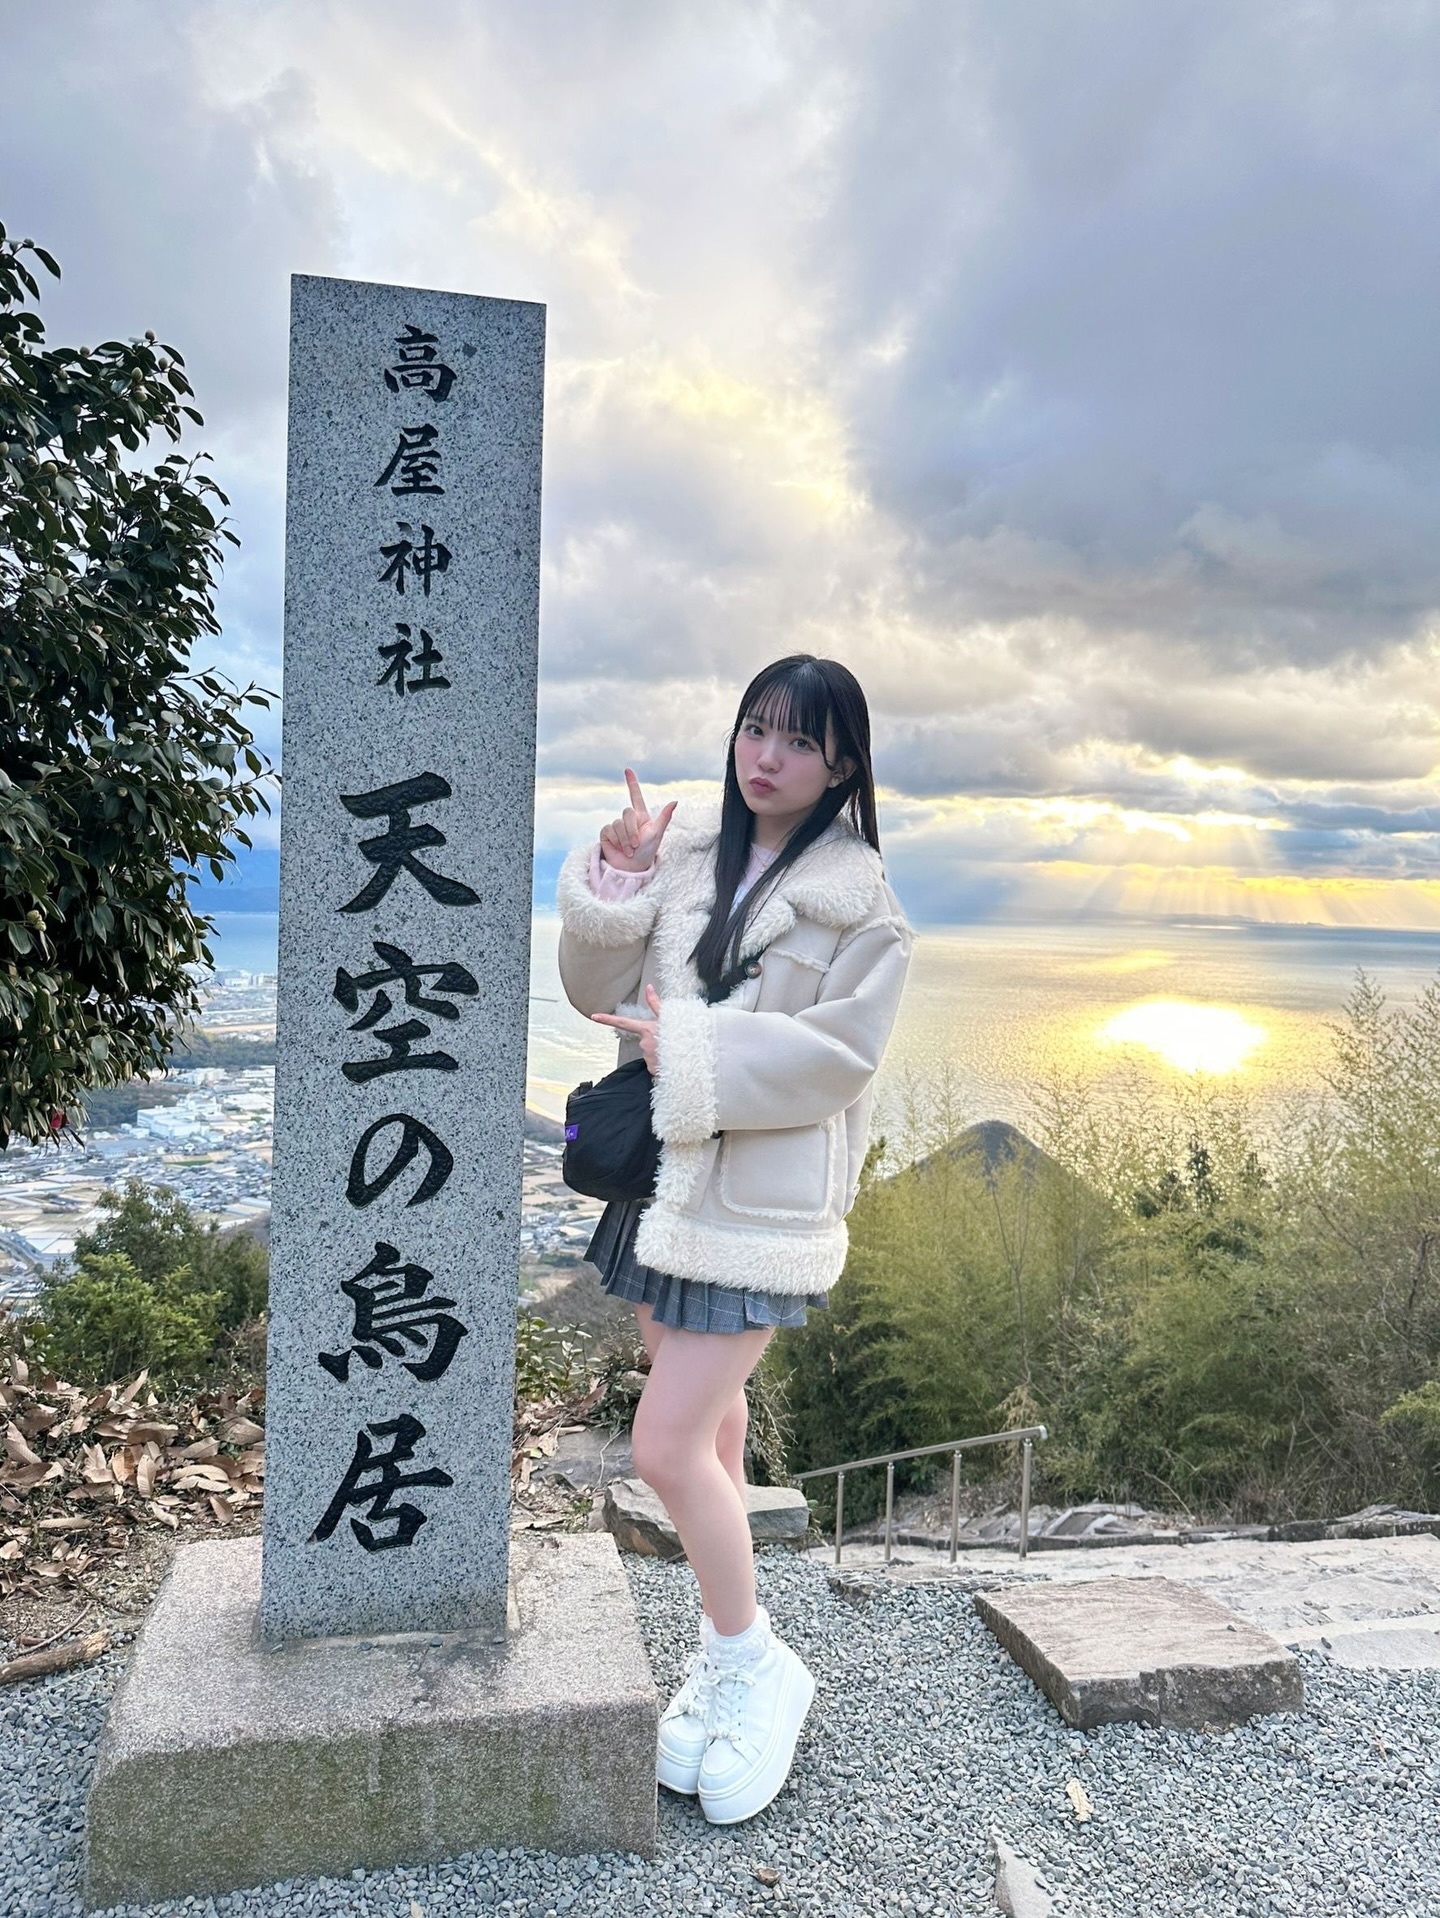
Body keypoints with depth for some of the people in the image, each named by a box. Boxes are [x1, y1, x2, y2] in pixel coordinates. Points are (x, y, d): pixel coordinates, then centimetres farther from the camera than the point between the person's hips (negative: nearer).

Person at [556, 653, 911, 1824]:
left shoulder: (862, 901, -7)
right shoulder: (688, 854, 5)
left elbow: (840, 1051, -15)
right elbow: (602, 990, 4)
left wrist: (690, 1050, -17)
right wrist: (613, 886, -11)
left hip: (760, 1206, -5)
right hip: (661, 1182, 6)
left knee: (668, 1446, -8)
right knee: (707, 1437, 17)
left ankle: (757, 1665, 17)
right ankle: (727, 1656, 36)